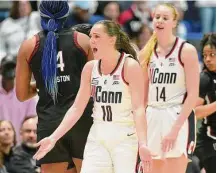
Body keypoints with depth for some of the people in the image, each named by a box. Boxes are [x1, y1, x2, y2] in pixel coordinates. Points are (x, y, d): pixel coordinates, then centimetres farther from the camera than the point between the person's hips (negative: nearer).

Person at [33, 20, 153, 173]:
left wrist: (143, 144, -30)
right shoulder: (90, 68, 6)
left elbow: (139, 108, -18)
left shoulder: (130, 66, -10)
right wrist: (54, 137, 0)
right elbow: (77, 108, 8)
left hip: (125, 137, -5)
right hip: (97, 137, 5)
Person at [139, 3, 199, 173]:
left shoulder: (186, 50, -6)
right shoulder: (146, 53, 10)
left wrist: (175, 128, -18)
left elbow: (193, 94, -11)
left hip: (179, 118, -6)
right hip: (152, 118, 6)